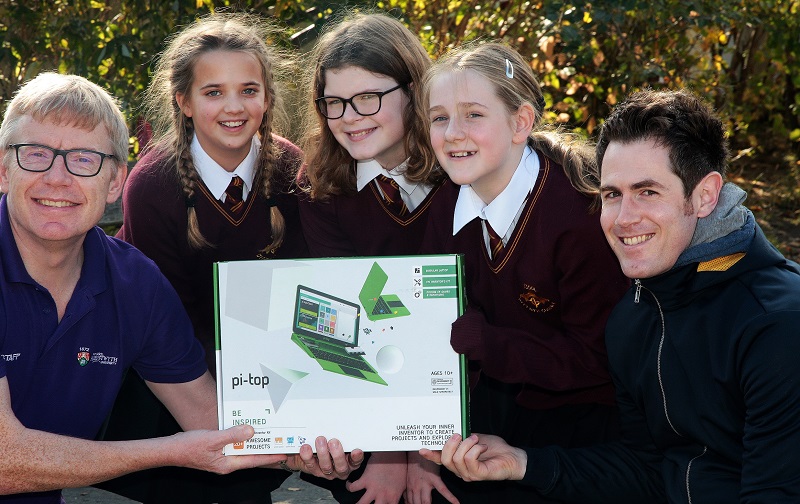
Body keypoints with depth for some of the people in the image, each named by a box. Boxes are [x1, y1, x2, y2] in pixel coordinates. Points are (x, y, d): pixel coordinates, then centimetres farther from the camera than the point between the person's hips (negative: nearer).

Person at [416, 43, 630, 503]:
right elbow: (438, 330, 0)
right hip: (491, 409, 5)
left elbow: (595, 358, -19)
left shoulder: (582, 213, -23)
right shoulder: (448, 206, -2)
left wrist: (472, 337, -26)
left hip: (578, 426, -5)